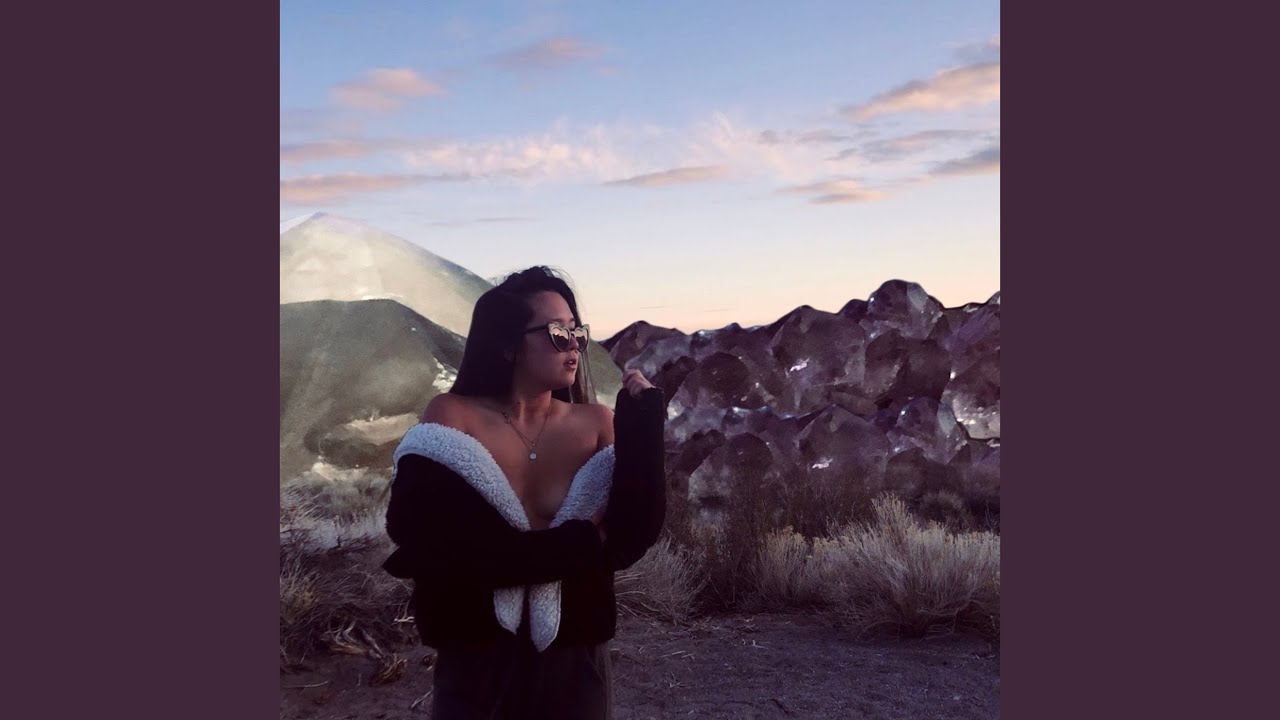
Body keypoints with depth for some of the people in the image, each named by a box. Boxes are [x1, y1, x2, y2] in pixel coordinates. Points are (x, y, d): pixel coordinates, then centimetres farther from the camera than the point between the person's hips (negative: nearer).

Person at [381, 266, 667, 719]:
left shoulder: (598, 425, -6)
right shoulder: (451, 417, -9)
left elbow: (630, 541, -12)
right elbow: (420, 539, -19)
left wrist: (643, 423, -21)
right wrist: (575, 545, -18)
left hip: (576, 662, 2)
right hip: (475, 662, -1)